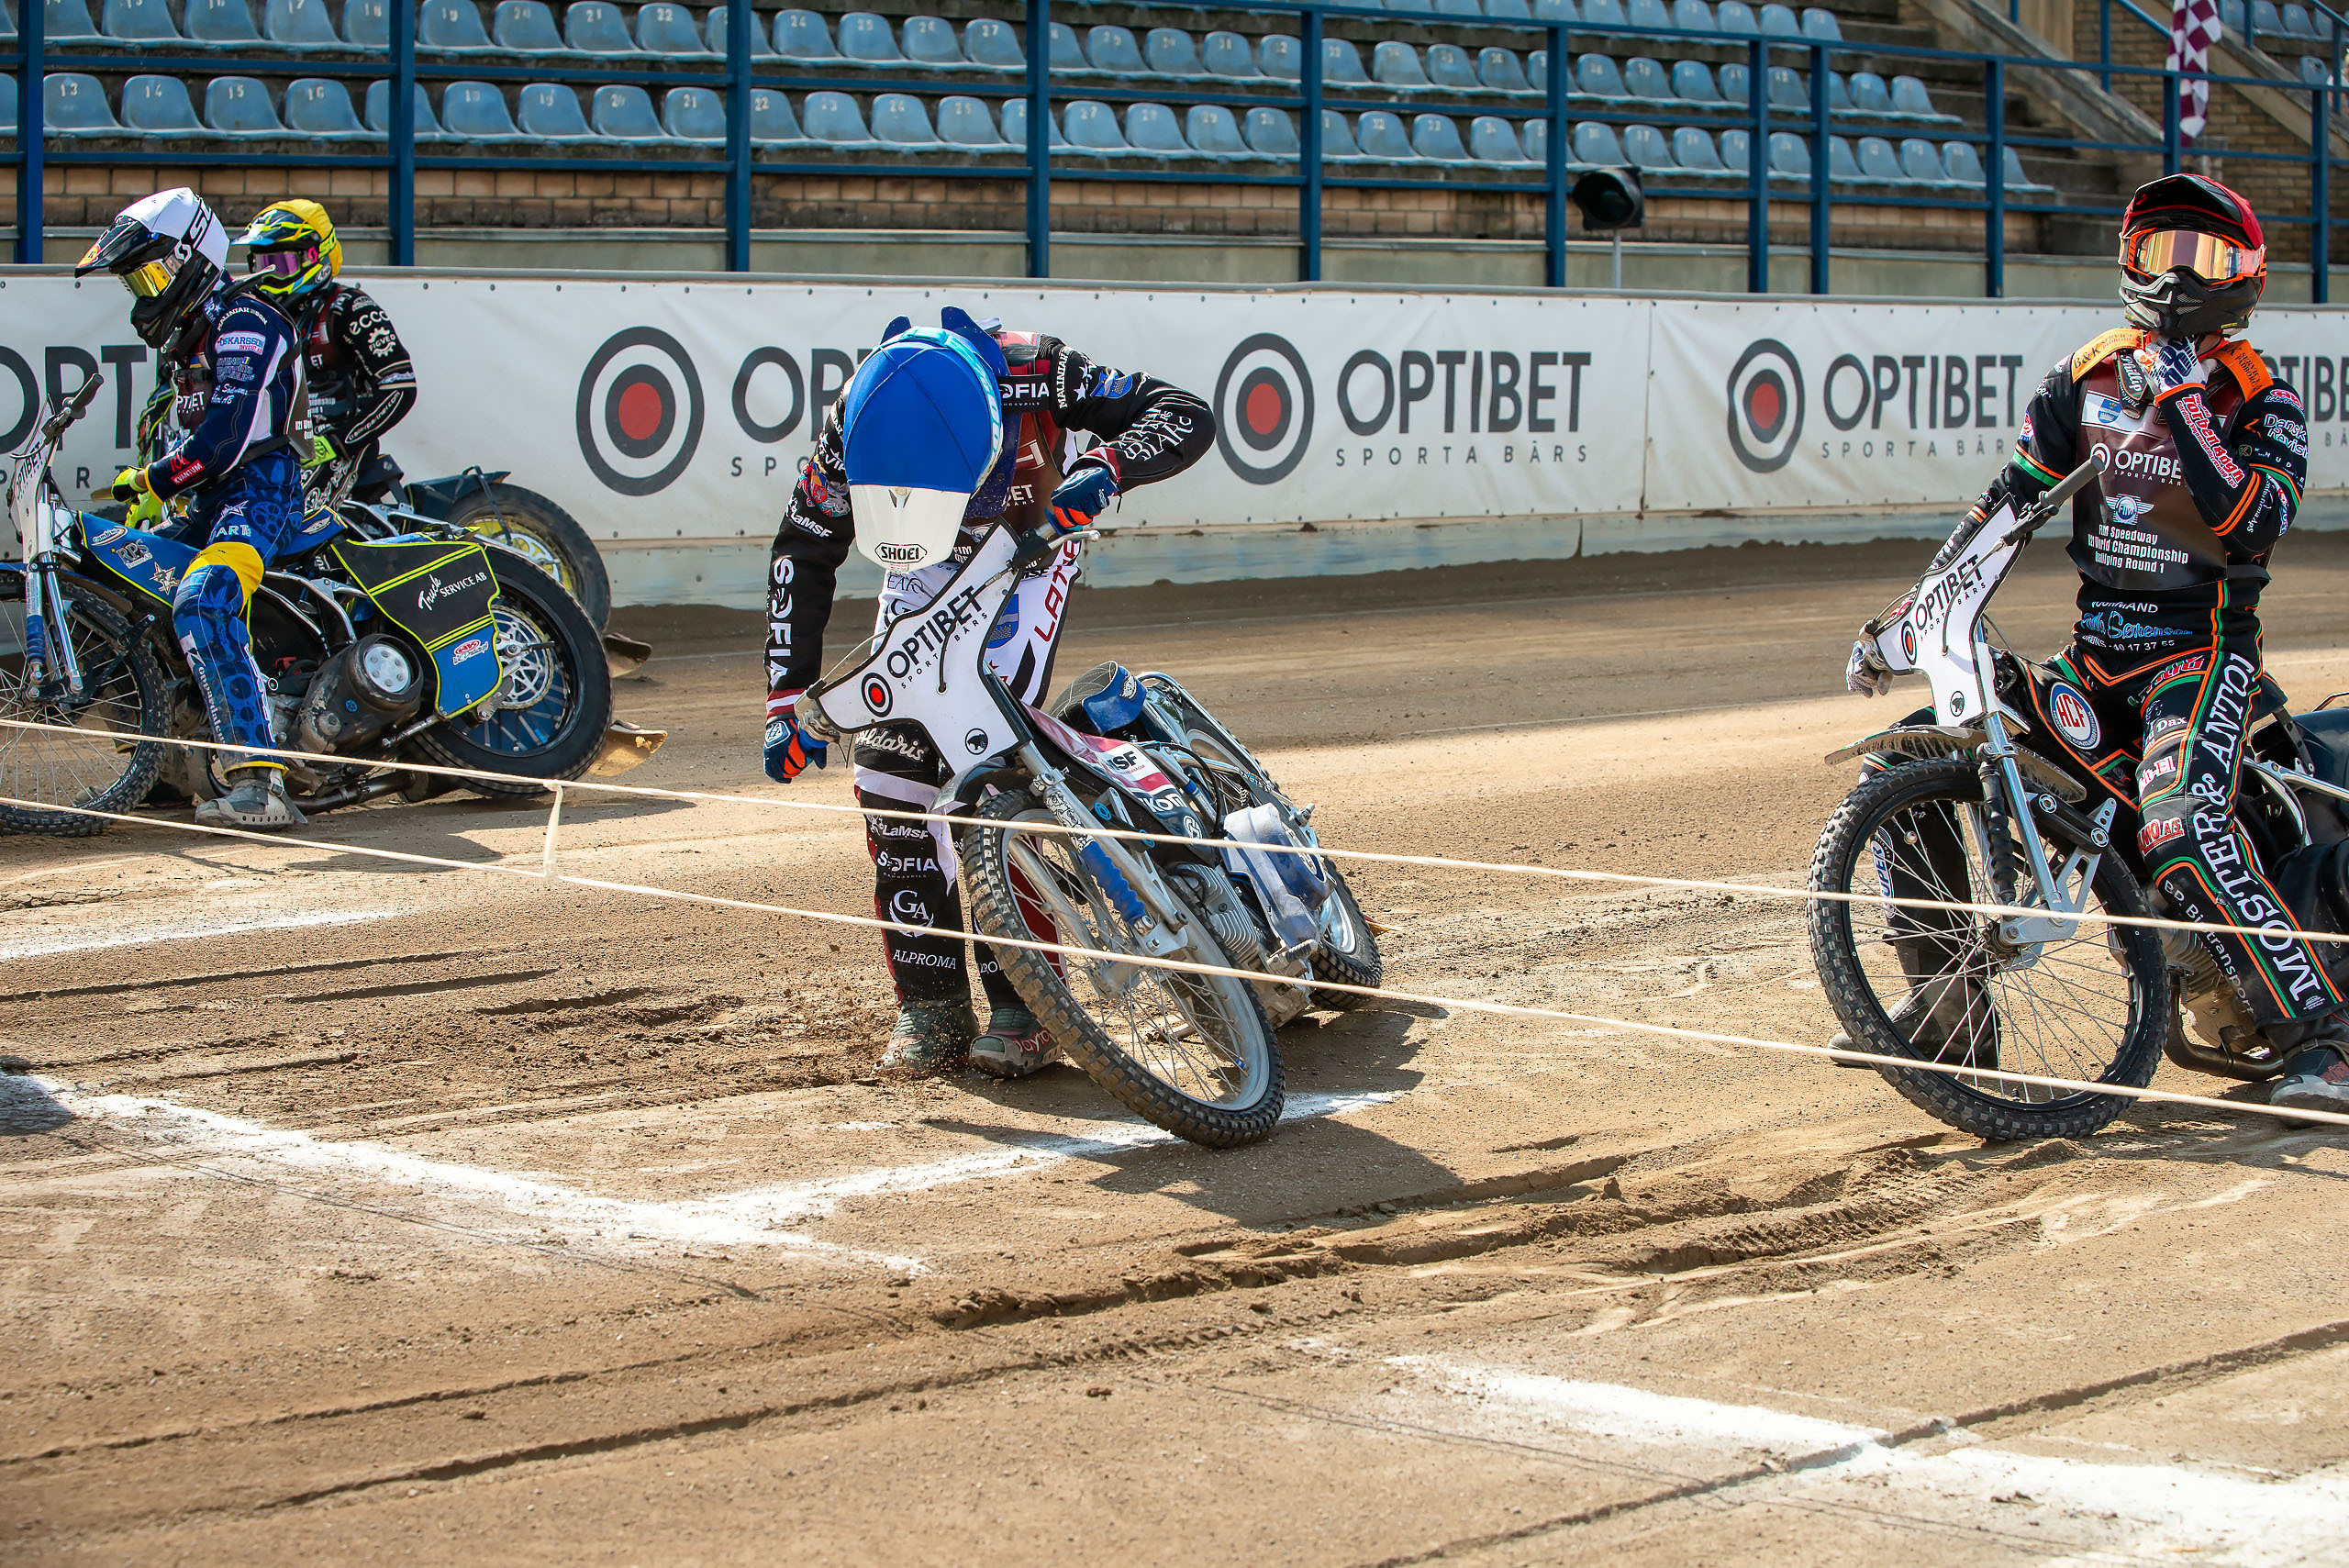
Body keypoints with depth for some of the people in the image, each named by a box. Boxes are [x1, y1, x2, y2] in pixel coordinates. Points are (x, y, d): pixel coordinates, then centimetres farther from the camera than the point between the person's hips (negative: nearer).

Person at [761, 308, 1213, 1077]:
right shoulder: (854, 422, -28)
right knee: (889, 760, -11)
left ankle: (1021, 998, -14)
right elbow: (802, 551, -14)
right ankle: (930, 1000, -2)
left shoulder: (1032, 371, -36)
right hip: (929, 565, 3)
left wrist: (1104, 468, -48)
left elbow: (1187, 417, -28)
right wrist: (788, 698, -18)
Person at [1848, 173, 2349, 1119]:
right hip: (2094, 650, 5)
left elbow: (2254, 525, -21)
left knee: (2181, 829, -32)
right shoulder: (2086, 378, 8)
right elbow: (2006, 502, 10)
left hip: (2203, 649, -5)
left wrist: (2183, 405, -25)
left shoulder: (2264, 405, -3)